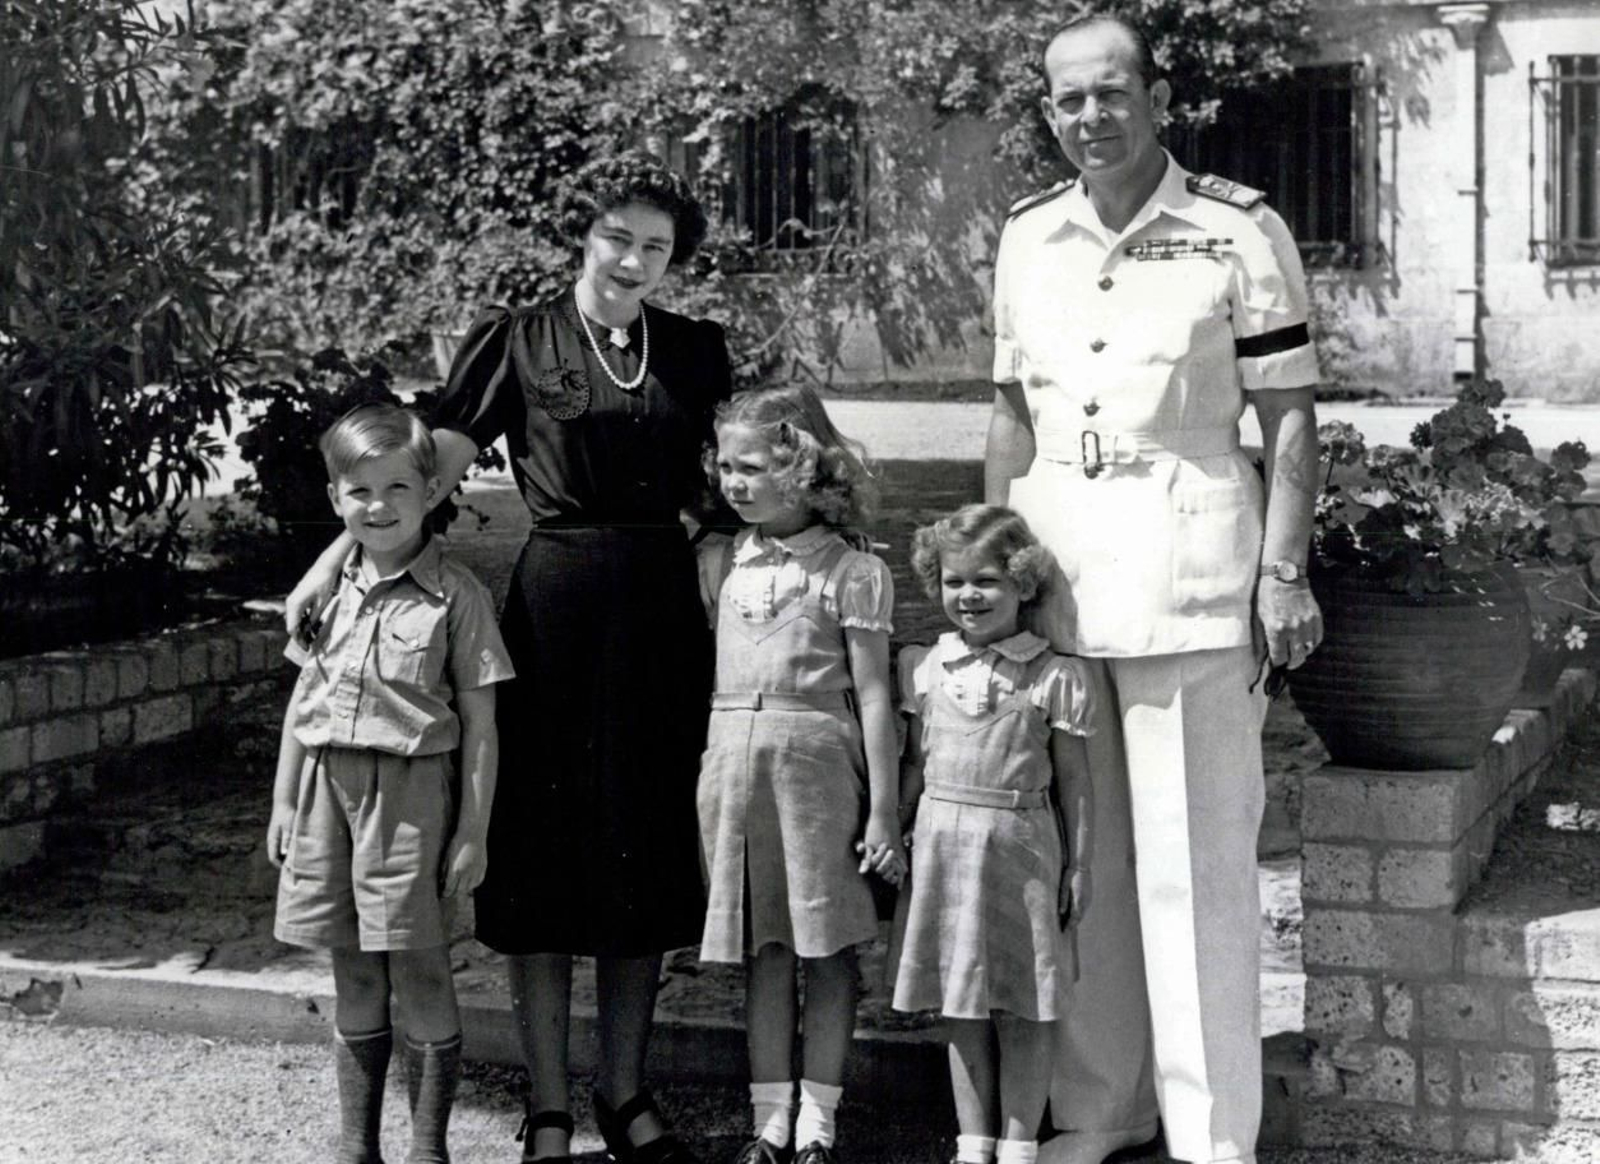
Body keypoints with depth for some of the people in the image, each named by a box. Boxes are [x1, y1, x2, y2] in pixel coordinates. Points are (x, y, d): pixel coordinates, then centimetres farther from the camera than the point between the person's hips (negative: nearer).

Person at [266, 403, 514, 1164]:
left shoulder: (456, 595, -6)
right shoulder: (330, 589, 9)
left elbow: (479, 721, -5)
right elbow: (305, 698, 16)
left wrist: (474, 829, -7)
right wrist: (283, 800, 14)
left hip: (411, 790, -4)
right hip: (328, 785, 4)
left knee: (420, 973, 0)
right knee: (354, 979, 11)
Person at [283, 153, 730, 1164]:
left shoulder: (696, 352, 10)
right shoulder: (519, 343, 2)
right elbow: (435, 464, -3)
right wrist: (340, 554, -12)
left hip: (664, 607, 3)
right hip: (556, 605, -3)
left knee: (650, 852, 7)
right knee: (545, 849, 0)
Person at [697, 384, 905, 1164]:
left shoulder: (850, 570, -4)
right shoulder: (726, 563, 10)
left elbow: (872, 694, -4)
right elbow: (710, 670, 15)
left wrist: (882, 811, -7)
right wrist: (709, 770, 8)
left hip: (815, 757, -4)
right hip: (733, 757, 4)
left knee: (828, 949, 3)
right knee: (762, 951, 9)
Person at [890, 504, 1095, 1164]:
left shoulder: (1053, 677, -2)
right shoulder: (925, 669, 7)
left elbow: (1073, 780, 1)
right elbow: (914, 766, 13)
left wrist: (1077, 864, 0)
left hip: (1020, 843, -3)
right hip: (942, 841, 3)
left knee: (1024, 1008, 2)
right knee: (960, 1007, 9)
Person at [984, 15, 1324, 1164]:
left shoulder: (1239, 231, -4)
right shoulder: (1029, 237, 10)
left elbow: (1289, 419, -3)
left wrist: (1283, 573, -9)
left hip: (1191, 565, -5)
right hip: (1056, 565, 5)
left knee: (1196, 860, -2)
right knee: (1079, 853, 11)